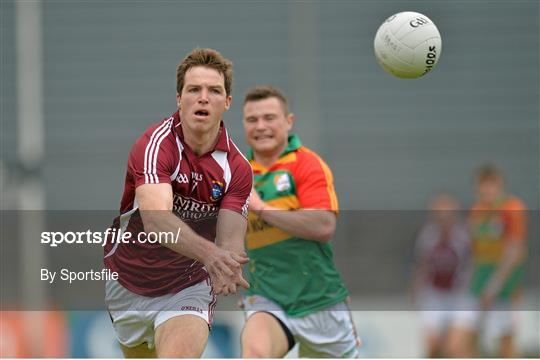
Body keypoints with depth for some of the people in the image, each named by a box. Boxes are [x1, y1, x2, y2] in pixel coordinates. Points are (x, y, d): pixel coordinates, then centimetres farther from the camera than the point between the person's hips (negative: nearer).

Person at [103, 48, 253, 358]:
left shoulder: (237, 167, -11)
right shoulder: (157, 144, -22)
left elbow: (231, 240, -20)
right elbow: (155, 220, -39)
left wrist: (227, 268, -45)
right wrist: (209, 252, -56)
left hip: (188, 289, 0)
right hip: (126, 283, 0)